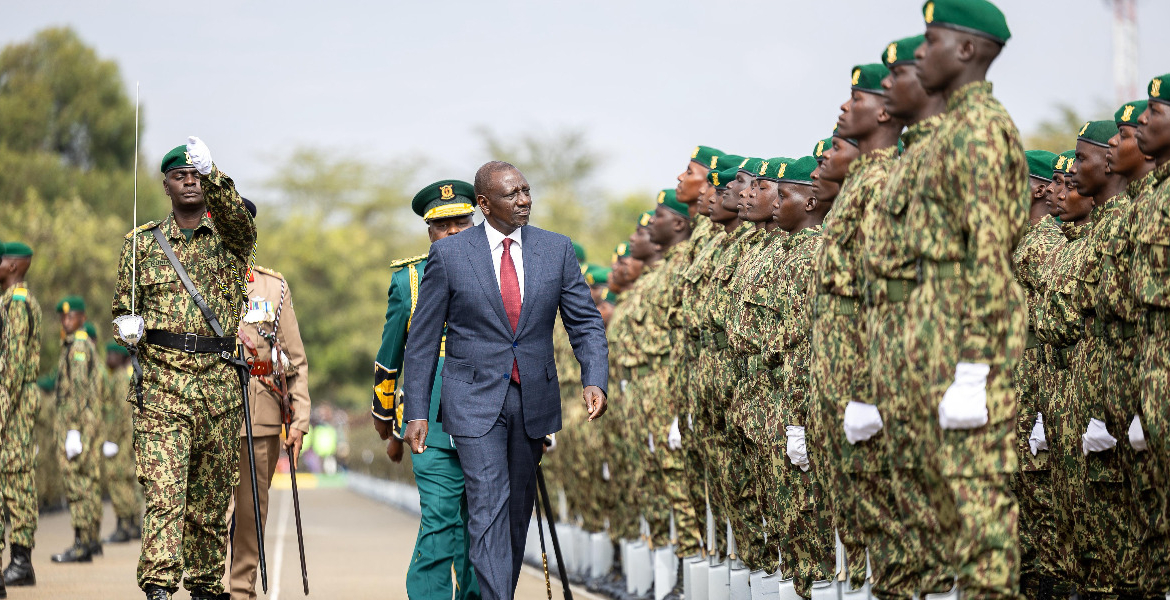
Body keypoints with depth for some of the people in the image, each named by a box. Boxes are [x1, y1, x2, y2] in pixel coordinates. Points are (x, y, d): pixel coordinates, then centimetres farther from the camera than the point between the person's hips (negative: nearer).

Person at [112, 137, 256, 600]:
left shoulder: (231, 236, 8)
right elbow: (124, 306, 21)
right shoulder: (142, 242, 13)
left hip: (220, 383, 1)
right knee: (163, 487, -13)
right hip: (161, 382, -1)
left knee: (212, 494, 7)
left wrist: (211, 172, -34)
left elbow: (235, 212, -17)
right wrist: (128, 328, -2)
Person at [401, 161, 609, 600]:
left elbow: (586, 323, 5)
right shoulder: (449, 254, -4)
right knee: (489, 507, -14)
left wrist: (594, 380, -13)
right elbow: (423, 339, 1)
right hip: (475, 401, -3)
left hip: (533, 399, 4)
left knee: (518, 510, 11)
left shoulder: (557, 250, 3)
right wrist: (416, 412, -2)